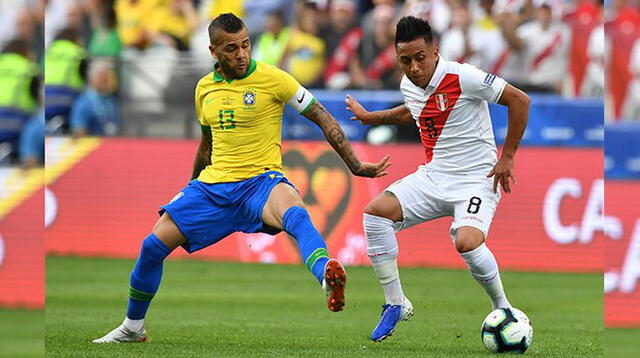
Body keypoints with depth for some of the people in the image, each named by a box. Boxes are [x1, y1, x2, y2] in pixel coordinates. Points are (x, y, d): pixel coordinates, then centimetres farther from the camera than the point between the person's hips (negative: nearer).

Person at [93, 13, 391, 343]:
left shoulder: (272, 79, -7)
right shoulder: (205, 88, 10)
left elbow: (323, 119, -3)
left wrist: (355, 166, -8)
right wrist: (191, 188, 36)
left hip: (261, 182, -5)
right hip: (213, 183, 5)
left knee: (294, 214, -40)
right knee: (154, 244, -3)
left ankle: (328, 280, -68)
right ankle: (132, 327, 19)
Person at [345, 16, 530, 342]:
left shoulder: (463, 77, -20)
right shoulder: (409, 85, 3)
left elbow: (520, 101, -15)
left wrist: (507, 157, -13)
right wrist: (369, 117, 31)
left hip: (476, 179, -7)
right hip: (433, 176, 7)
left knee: (467, 242, -32)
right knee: (375, 212, -14)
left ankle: (502, 309, -3)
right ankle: (395, 305, -1)